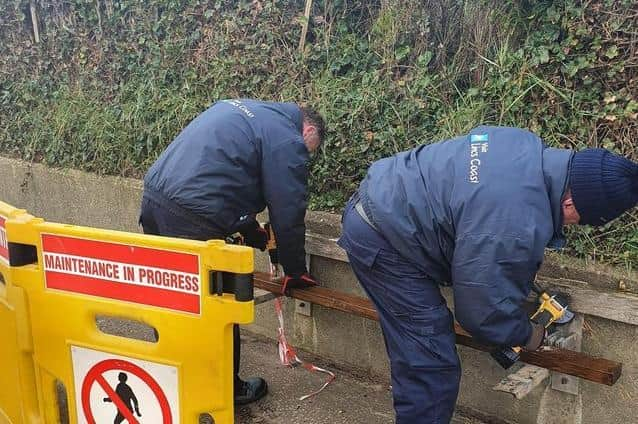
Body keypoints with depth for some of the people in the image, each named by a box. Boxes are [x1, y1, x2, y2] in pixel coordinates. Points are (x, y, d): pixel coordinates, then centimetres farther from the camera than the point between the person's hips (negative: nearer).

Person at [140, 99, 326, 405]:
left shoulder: (244, 108, 23)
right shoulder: (288, 141, -3)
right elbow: (288, 214, -3)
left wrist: (251, 230, 31)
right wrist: (296, 272, 11)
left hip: (154, 196, 9)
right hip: (191, 217, -9)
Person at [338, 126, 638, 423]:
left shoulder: (528, 144, -2)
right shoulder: (517, 227, -30)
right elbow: (484, 312, -19)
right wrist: (528, 336, 4)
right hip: (383, 240, -10)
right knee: (432, 369, -6)